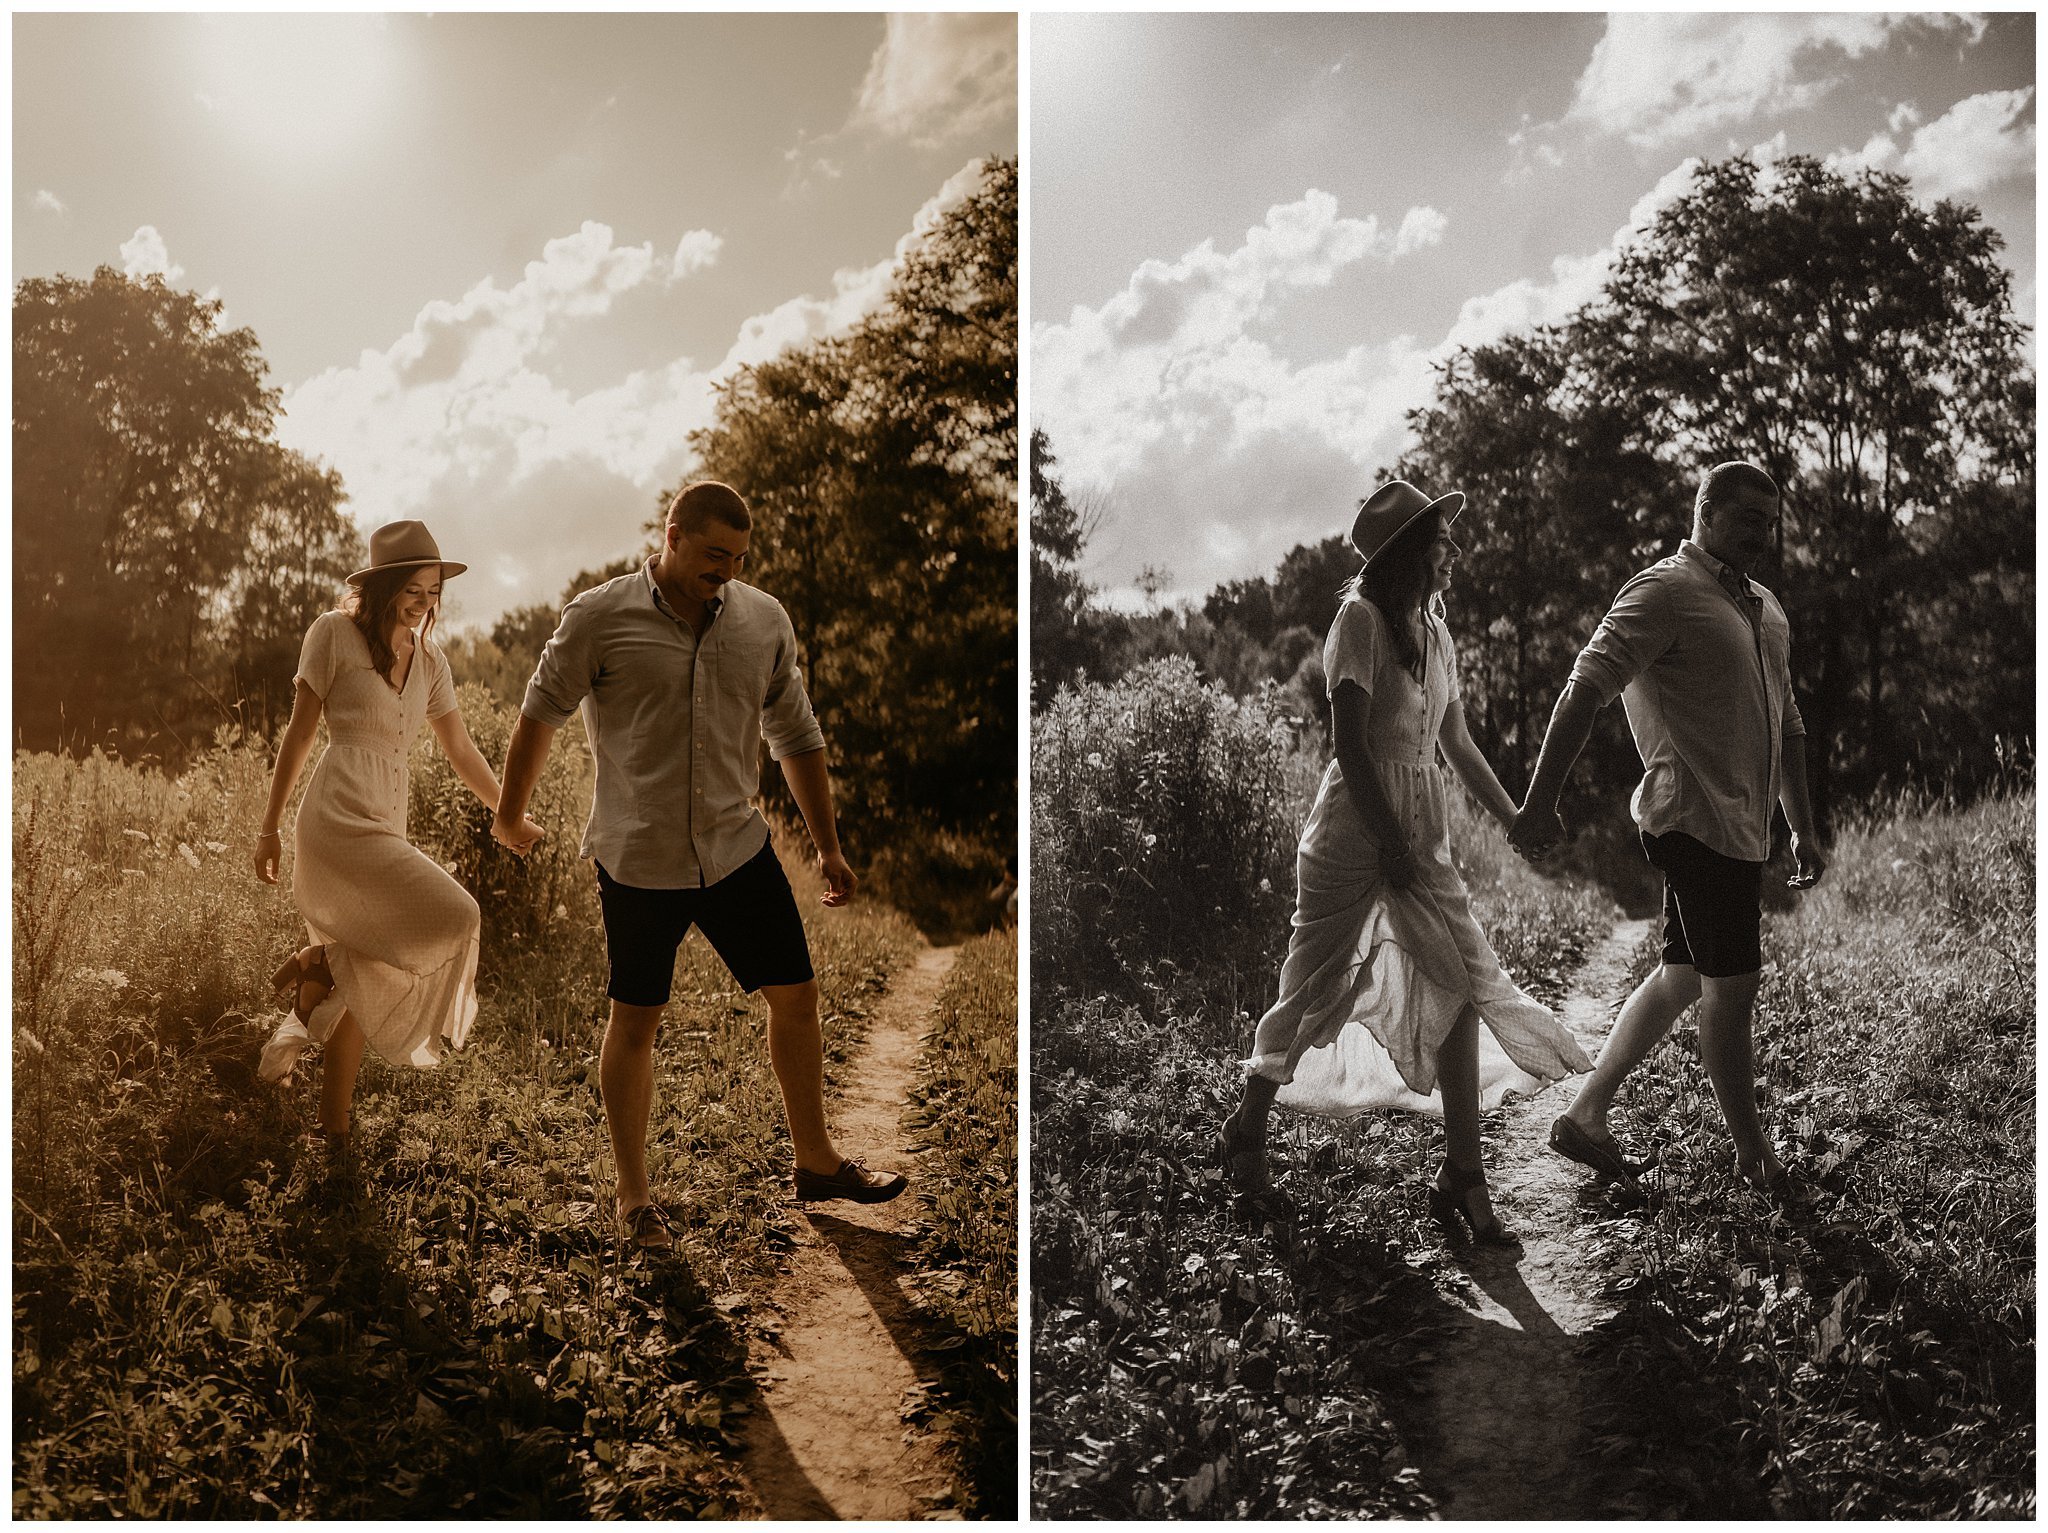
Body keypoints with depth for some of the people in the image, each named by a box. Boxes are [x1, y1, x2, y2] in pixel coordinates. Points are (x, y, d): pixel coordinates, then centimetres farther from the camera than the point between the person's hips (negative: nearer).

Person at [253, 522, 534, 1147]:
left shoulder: (428, 660, 13)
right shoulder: (336, 633, -3)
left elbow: (461, 749, 22)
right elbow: (299, 734, 0)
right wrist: (269, 829, 4)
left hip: (386, 830, 6)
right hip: (339, 818, -6)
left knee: (361, 987, 8)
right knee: (453, 917, -20)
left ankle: (334, 1131, 17)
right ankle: (316, 962, -4)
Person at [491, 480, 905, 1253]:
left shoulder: (765, 621, 1)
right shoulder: (599, 619, -10)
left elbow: (796, 737, 10)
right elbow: (540, 714, 2)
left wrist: (828, 844, 12)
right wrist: (509, 814, 11)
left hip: (738, 848, 4)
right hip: (637, 859, -4)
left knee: (796, 996, 8)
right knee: (634, 1021, 5)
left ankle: (816, 1161, 27)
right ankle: (634, 1197, 21)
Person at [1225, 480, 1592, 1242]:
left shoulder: (1434, 629, 12)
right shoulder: (1362, 617, -11)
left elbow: (1457, 742, 19)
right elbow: (1350, 744, -16)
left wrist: (1517, 821, 19)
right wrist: (1391, 845, -18)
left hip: (1422, 828, 7)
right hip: (1355, 822, -7)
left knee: (1463, 986, -2)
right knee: (1319, 985, 2)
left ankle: (1463, 1179, 3)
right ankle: (1246, 1135, 23)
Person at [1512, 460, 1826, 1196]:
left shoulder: (1767, 610, 19)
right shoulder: (1665, 592, -10)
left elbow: (1786, 726, 26)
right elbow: (1584, 693, -17)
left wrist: (1803, 829, 22)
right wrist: (1539, 804, -22)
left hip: (1740, 826, 9)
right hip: (1698, 820, -9)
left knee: (1681, 979, 11)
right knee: (1731, 985, -2)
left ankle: (1586, 1116, 18)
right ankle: (1753, 1154, 12)